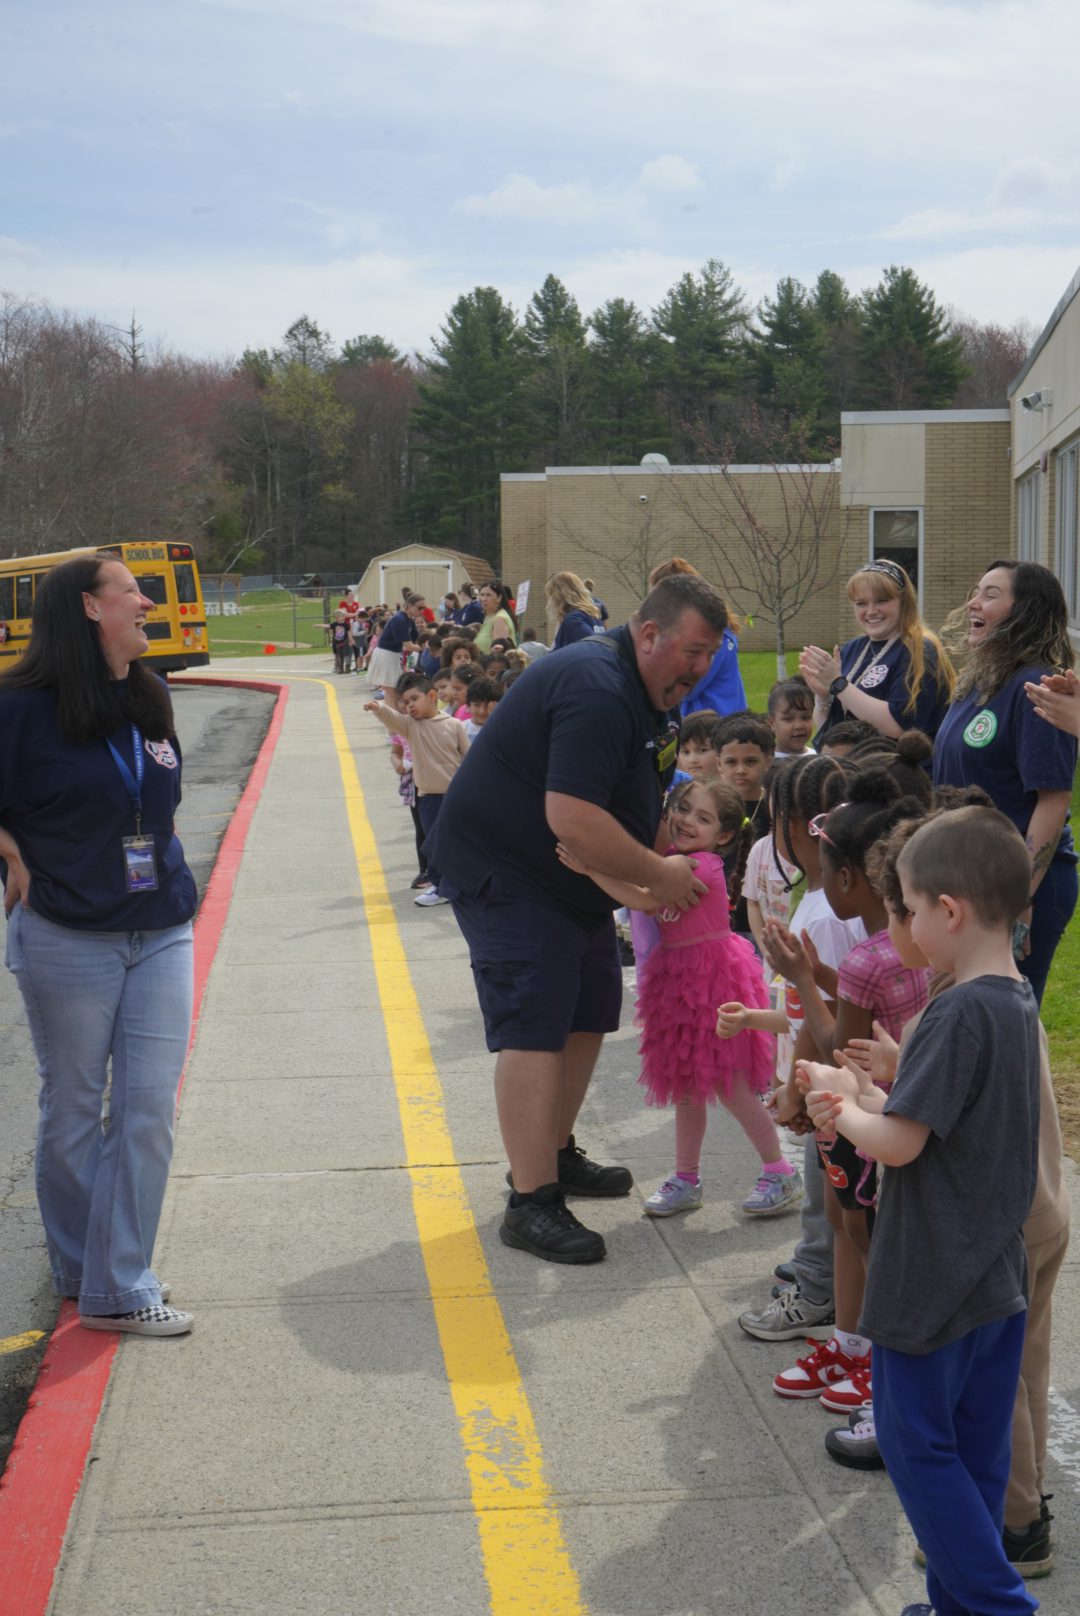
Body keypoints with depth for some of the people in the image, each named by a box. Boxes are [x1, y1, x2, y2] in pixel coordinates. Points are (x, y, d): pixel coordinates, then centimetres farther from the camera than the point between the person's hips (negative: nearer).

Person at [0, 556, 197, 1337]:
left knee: (150, 1107, 0)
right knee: (73, 1111, 8)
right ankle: (82, 1273, 25)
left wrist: (164, 879, 11)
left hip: (161, 934, 5)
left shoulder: (151, 699, 6)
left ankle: (119, 1282, 8)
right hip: (69, 941, -5)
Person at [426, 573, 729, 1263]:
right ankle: (530, 1204, -12)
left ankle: (556, 1154, 29)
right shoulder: (596, 691, -27)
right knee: (534, 1028, -14)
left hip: (573, 876, 11)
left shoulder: (651, 692, 8)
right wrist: (658, 874, -23)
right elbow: (572, 819, -35)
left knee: (589, 1013, 14)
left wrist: (670, 856, -2)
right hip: (505, 870, -11)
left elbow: (644, 798, 18)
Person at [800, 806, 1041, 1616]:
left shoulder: (960, 1014, -23)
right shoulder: (1020, 1002, 5)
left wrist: (844, 1108, -5)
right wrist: (868, 1097, 2)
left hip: (935, 1283, -8)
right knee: (977, 1450, 15)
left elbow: (897, 1144, -23)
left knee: (917, 1442, 5)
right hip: (998, 1277, 9)